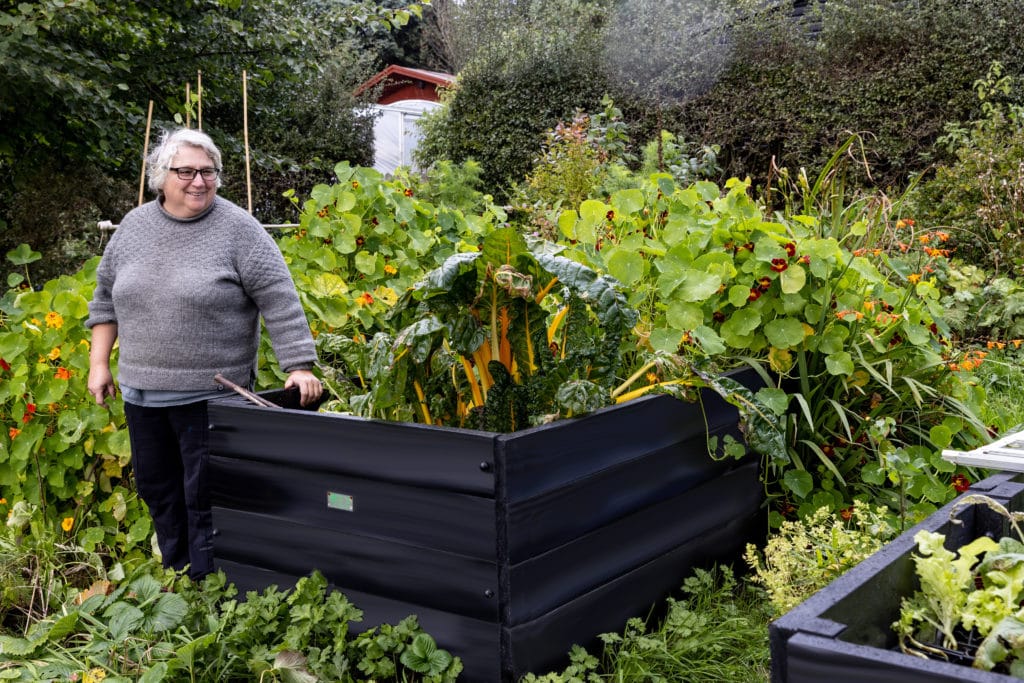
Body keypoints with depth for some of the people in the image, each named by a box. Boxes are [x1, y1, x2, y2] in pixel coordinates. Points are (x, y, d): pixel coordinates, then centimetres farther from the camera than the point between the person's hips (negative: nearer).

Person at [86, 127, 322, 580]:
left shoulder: (238, 229, -9)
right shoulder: (134, 225, 7)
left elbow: (280, 302, -12)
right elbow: (107, 296, 16)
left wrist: (299, 367, -16)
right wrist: (99, 363, 12)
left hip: (210, 393, -5)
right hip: (141, 391, 6)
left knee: (206, 496, 0)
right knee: (156, 489, 15)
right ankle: (175, 576, 32)